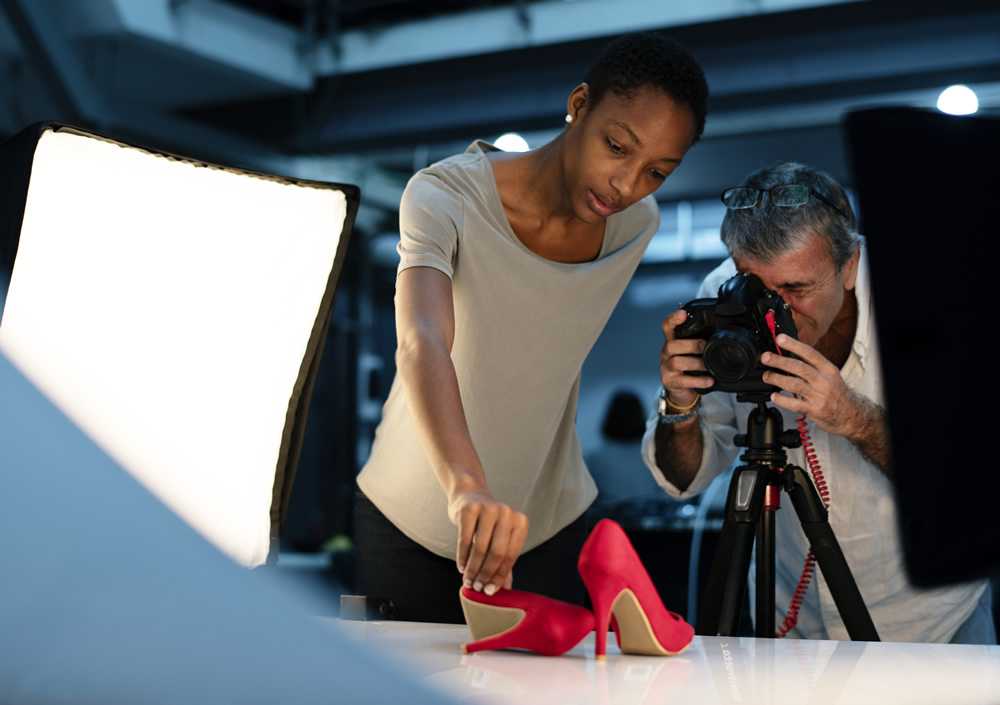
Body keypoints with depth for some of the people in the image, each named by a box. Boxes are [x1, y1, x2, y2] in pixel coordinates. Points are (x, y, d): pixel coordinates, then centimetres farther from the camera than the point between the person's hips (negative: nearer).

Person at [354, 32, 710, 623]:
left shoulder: (639, 224, -7)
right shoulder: (445, 196, -24)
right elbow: (423, 346, -42)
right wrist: (466, 485, -57)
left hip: (550, 524, 3)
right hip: (407, 523, -3)